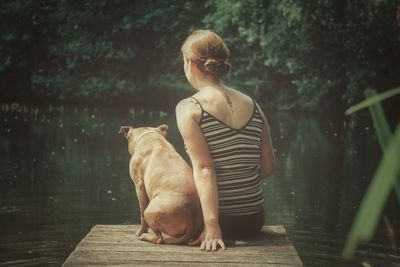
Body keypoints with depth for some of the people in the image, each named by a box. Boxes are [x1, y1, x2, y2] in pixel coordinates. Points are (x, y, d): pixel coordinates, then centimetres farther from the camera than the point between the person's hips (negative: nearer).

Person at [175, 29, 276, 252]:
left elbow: (203, 169, -20)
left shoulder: (189, 108, -11)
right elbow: (269, 167, 5)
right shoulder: (252, 105, 3)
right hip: (255, 220, 5)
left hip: (222, 219, -5)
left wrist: (211, 227, -24)